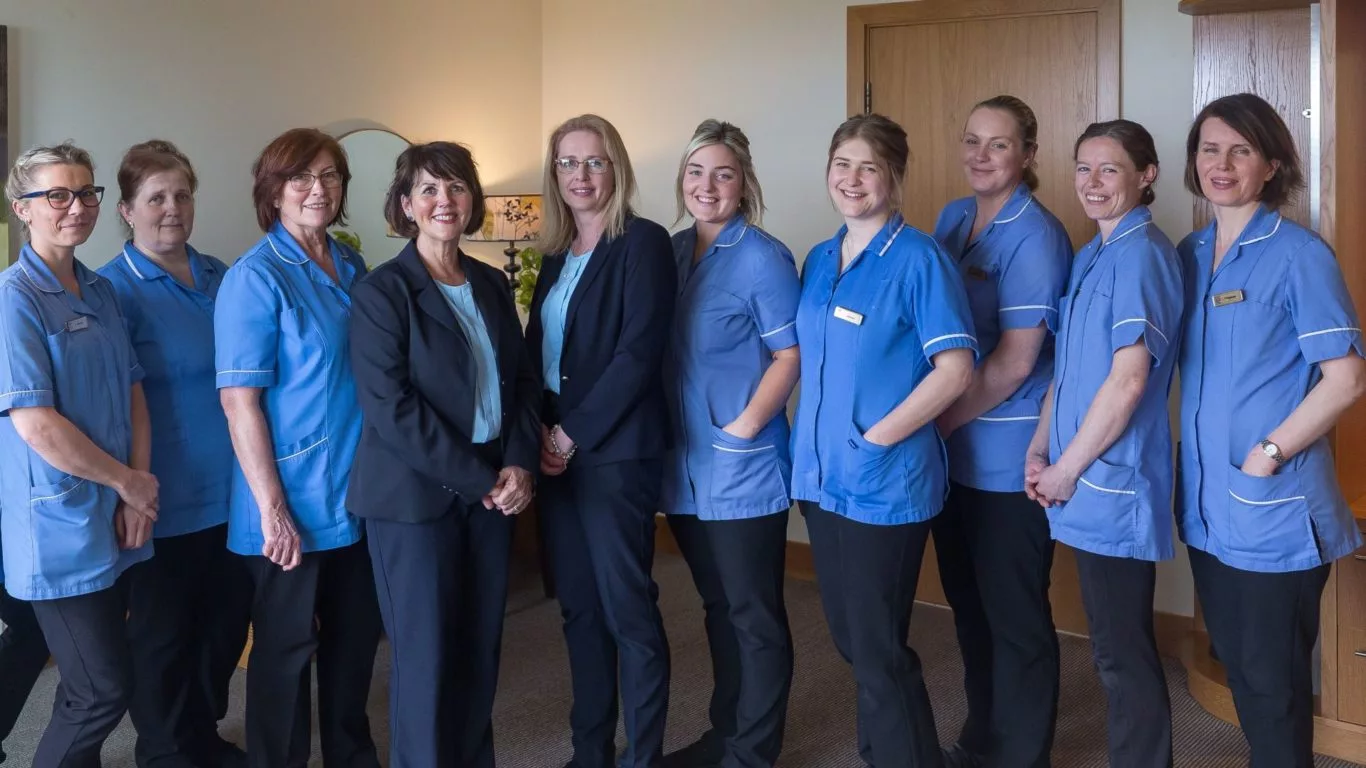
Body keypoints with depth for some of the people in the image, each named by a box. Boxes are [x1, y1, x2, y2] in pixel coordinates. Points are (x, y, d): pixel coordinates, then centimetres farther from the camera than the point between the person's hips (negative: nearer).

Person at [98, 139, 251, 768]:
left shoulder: (220, 277, 8)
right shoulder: (115, 290, -9)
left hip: (231, 490, 6)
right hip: (166, 499, -6)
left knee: (226, 622, 16)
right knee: (164, 635, 9)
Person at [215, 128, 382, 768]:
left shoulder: (353, 269, 7)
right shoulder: (255, 277, -12)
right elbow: (239, 400, -16)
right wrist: (272, 510, -18)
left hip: (359, 496, 6)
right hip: (293, 503, -6)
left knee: (356, 636, 18)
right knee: (286, 648, 8)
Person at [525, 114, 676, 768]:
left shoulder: (643, 242, -8)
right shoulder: (556, 253, 14)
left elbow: (639, 353, -16)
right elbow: (535, 348, 15)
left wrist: (574, 434, -15)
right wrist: (539, 429, -1)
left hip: (615, 450, -7)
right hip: (556, 449, 7)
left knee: (627, 607, -1)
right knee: (578, 605, 13)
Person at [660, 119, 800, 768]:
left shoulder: (762, 257, -10)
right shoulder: (672, 252, 8)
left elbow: (791, 355, -13)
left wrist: (743, 430, -19)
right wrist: (662, 436, 6)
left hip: (744, 469, -6)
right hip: (685, 467, 7)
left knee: (754, 615, 6)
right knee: (718, 607, 19)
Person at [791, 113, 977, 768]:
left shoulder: (919, 258, -11)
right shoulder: (819, 260, 10)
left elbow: (954, 369, -16)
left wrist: (876, 437, -17)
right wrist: (810, 440, 7)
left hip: (885, 482, -7)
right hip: (822, 475, 7)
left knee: (878, 648, 1)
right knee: (849, 635, 17)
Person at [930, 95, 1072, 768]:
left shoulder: (1035, 235, -14)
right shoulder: (951, 220, 8)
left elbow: (1015, 362, -18)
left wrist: (938, 422, -12)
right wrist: (933, 426, 5)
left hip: (1008, 456, -7)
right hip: (952, 448, 7)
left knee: (1015, 616, 6)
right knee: (968, 601, 19)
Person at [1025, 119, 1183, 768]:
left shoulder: (1141, 254, -14)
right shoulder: (1092, 256, 14)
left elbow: (1129, 379, -20)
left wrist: (1067, 468, -13)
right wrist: (1039, 450, 7)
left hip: (1115, 483, -9)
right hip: (1088, 483, 9)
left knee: (1123, 653, 2)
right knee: (1117, 646, 18)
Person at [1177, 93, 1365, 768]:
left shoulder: (1299, 254, -10)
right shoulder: (1189, 254, 8)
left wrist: (1268, 454, -17)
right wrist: (1192, 463, 6)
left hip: (1275, 509, -6)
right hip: (1207, 503, 6)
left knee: (1273, 680, 4)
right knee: (1235, 662, 18)